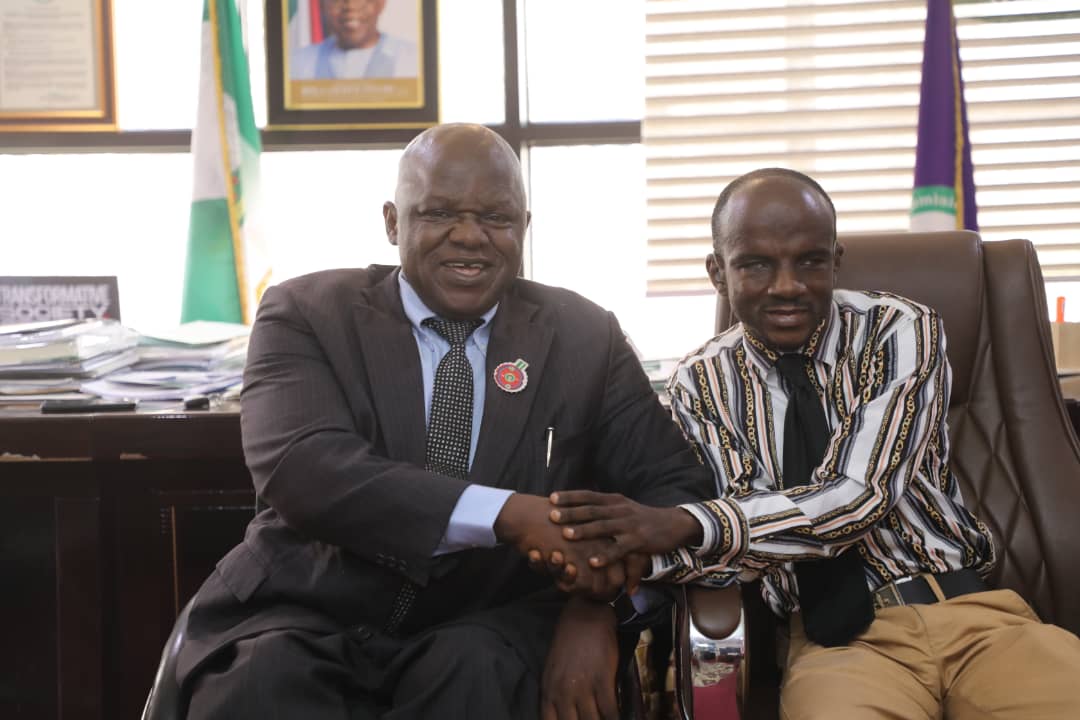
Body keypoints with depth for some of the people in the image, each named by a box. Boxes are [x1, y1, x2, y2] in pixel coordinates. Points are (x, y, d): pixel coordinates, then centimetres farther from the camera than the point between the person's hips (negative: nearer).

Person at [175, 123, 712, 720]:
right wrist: (511, 514, -27)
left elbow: (678, 487, 4)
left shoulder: (583, 336, 7)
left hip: (485, 632, 1)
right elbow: (299, 468, -15)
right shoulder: (307, 314, 1)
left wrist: (599, 604, -17)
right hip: (305, 623, 0)